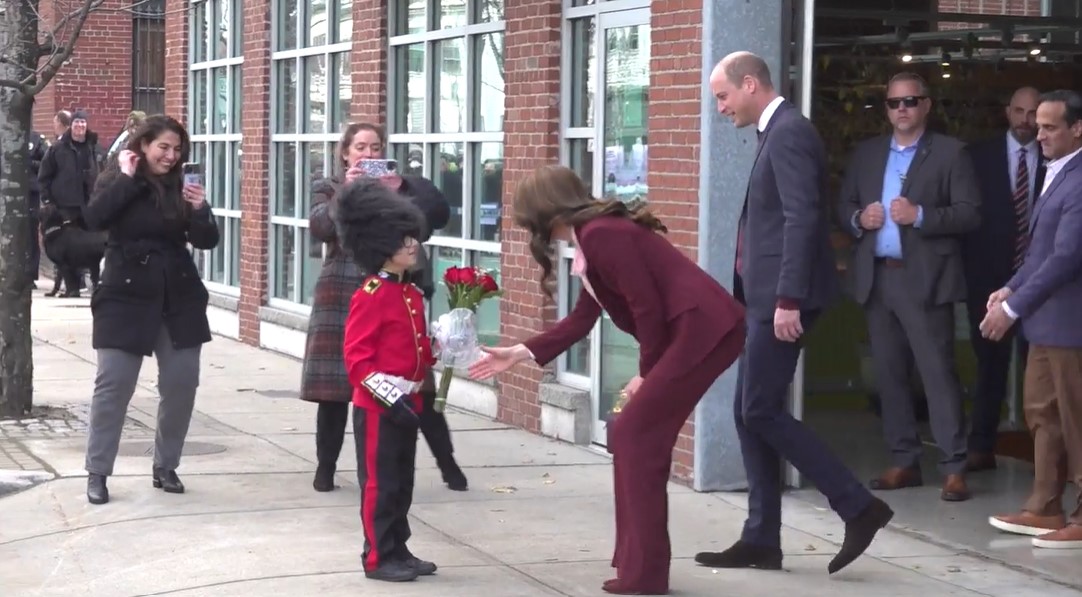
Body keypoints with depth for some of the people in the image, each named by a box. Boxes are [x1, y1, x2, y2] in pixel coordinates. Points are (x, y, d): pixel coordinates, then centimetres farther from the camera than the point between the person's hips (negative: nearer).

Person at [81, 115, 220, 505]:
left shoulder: (182, 186, 5)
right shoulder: (116, 181, -1)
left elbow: (207, 241, 1)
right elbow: (95, 219, -20)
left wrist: (199, 210, -18)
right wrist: (127, 178, -17)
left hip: (179, 299, 3)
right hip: (125, 297, -3)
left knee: (182, 385, 4)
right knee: (113, 385, -3)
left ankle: (166, 467, 18)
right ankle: (97, 473, 5)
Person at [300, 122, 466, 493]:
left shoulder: (399, 187, 12)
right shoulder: (330, 189, 11)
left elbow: (440, 215, -4)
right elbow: (319, 226, -9)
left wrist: (403, 189, -17)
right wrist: (346, 193, -21)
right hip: (342, 299, 0)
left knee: (417, 382, -3)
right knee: (334, 385, 1)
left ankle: (448, 464, 6)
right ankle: (326, 468, 13)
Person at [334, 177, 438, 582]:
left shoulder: (412, 293, 11)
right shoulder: (371, 295, -16)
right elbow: (356, 356, -19)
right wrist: (389, 397, -22)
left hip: (407, 402, 8)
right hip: (379, 406, -8)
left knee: (402, 483, 14)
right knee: (380, 483, -1)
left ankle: (398, 550, 23)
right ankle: (379, 558, 6)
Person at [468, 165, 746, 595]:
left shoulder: (601, 235, -13)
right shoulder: (594, 237, 18)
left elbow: (649, 309, -15)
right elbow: (581, 319, 24)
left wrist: (646, 374, -3)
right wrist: (518, 354, 26)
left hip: (702, 329, -9)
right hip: (694, 332, 9)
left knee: (634, 435, -5)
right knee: (637, 436, 12)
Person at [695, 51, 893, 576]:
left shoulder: (789, 133, -14)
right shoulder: (776, 133, 17)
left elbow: (803, 219, -22)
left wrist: (789, 300, -25)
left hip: (783, 298, -10)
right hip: (769, 297, 10)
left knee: (762, 412, -9)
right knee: (749, 414, 9)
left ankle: (859, 507, -4)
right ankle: (761, 539, 13)